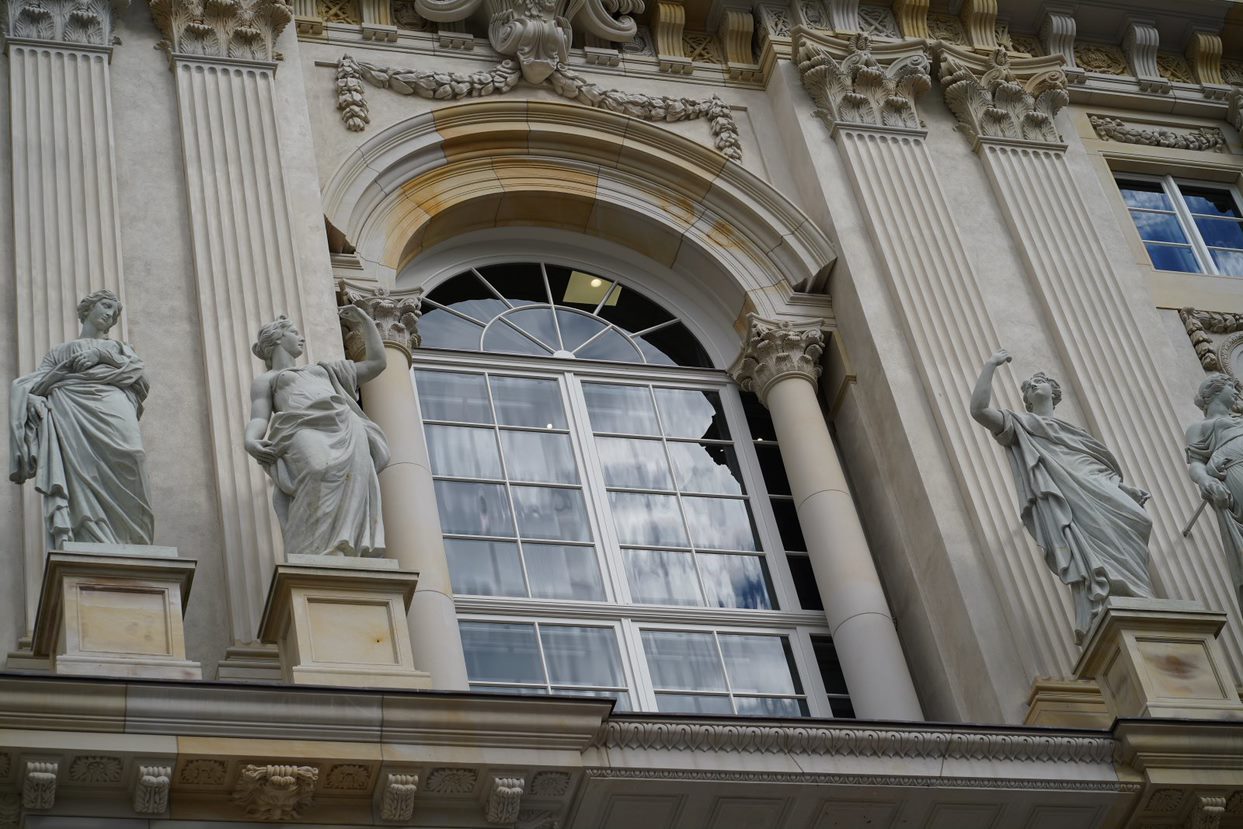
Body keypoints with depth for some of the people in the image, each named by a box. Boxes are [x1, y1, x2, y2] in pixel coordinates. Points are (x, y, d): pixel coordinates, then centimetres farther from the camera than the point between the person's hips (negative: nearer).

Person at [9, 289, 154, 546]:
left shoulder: (120, 348, 35)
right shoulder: (60, 352, 32)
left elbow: (140, 373, 14)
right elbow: (36, 383, 17)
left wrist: (102, 355, 2)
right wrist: (33, 398, -7)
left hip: (114, 412, 0)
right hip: (73, 414, 0)